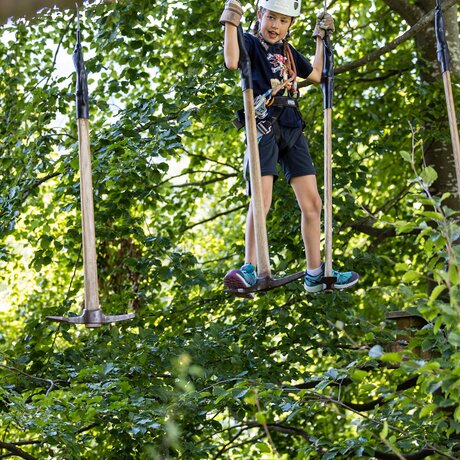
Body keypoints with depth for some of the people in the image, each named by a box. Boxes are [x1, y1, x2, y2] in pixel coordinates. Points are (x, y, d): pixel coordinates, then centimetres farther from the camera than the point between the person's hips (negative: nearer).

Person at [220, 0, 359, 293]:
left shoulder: (289, 51, 21)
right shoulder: (251, 43, 1)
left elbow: (316, 75, 32)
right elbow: (232, 61, -20)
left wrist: (321, 38, 32)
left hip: (292, 131, 7)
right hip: (264, 127, -7)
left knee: (312, 202, 4)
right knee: (261, 199, -21)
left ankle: (315, 274, 10)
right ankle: (250, 269, -19)